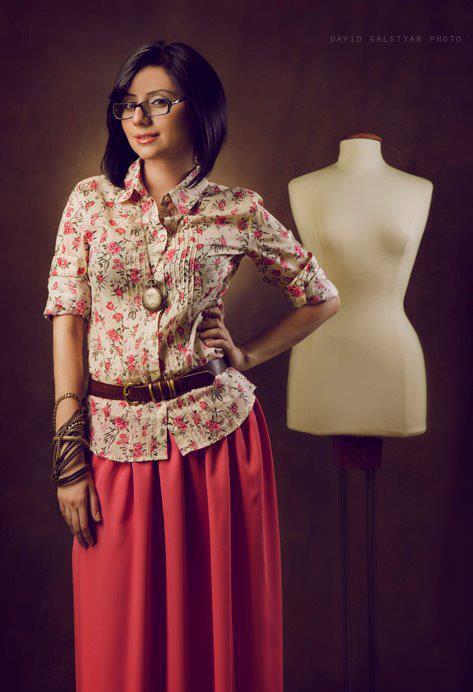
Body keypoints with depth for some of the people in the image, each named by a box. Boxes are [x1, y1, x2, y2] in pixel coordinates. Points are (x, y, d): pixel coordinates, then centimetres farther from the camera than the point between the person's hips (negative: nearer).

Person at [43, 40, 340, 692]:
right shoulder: (90, 199, 4)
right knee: (120, 638, 11)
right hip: (115, 442, 2)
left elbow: (322, 298, 12)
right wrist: (69, 456, -4)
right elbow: (67, 320, 1)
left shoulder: (238, 211, 1)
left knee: (219, 624, 11)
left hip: (216, 437, -1)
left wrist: (249, 354, -1)